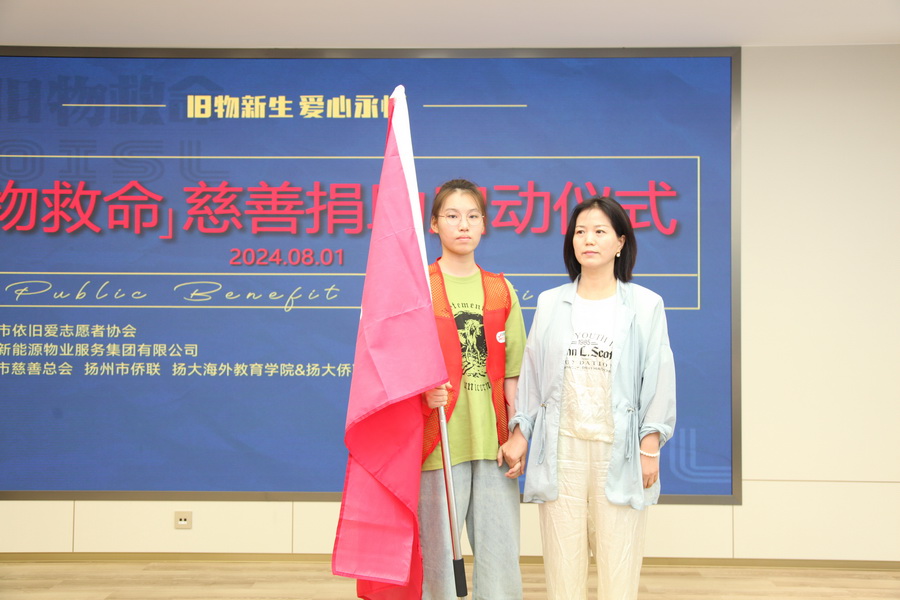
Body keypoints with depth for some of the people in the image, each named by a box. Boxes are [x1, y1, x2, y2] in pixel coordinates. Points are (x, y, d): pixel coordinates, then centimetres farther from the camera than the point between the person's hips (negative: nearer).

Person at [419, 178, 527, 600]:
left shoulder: (501, 291, 11)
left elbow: (511, 373, 10)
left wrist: (517, 438, 2)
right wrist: (425, 391, -18)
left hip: (493, 444, 3)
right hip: (440, 441, -3)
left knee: (501, 557, 5)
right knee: (438, 555, 1)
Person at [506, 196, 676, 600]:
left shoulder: (645, 306, 3)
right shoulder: (551, 303, 9)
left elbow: (658, 379, 1)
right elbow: (531, 372, 11)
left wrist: (650, 446, -4)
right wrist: (519, 432, 6)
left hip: (619, 450, -1)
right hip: (561, 448, 2)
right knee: (562, 564, 5)